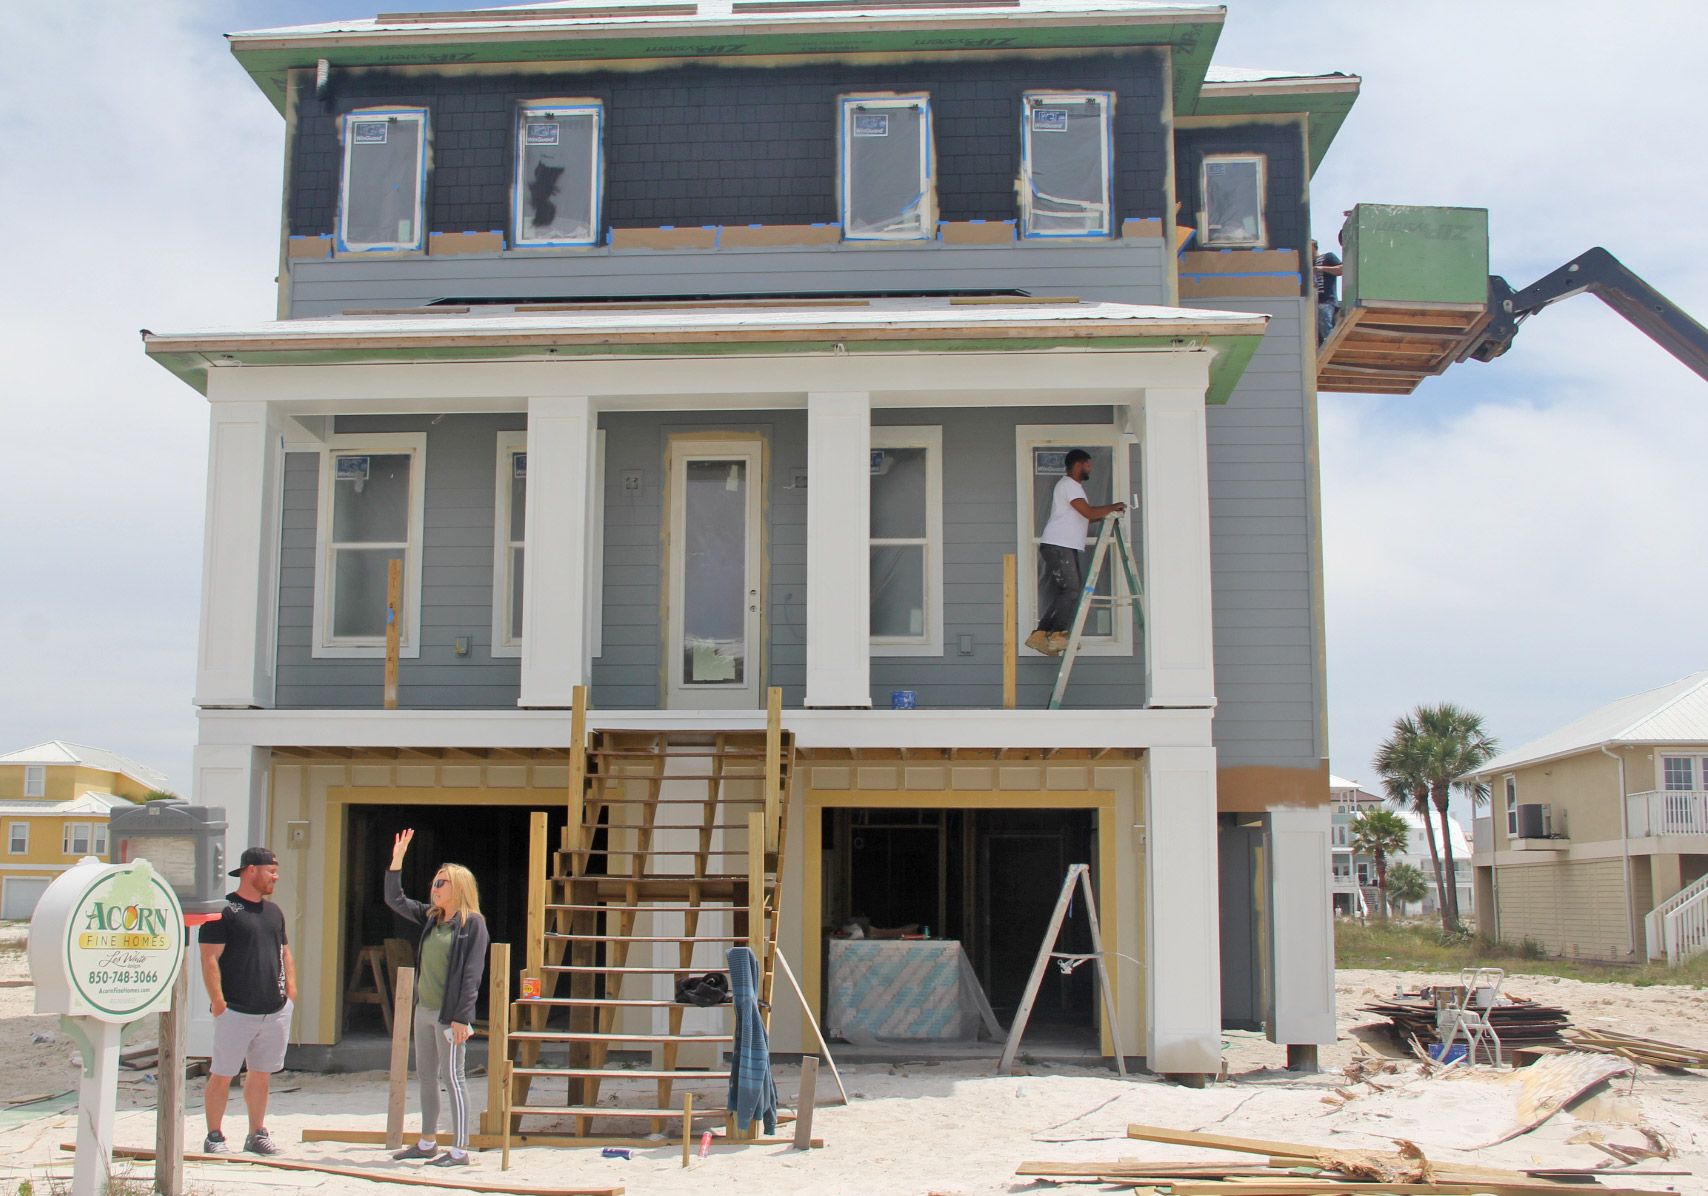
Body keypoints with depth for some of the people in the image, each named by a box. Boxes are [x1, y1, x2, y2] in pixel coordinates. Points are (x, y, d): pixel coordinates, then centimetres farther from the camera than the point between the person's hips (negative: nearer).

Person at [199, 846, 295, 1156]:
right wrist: (218, 1003, -16)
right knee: (222, 1075, 1)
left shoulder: (274, 912, 17)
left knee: (262, 1075, 12)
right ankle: (214, 1137, 10)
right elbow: (209, 959, -11)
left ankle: (257, 1134, 21)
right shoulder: (223, 910, -7)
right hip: (237, 1012, -6)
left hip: (276, 1011, 7)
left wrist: (291, 989, 12)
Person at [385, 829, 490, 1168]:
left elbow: (472, 974, -15)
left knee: (452, 1077, -5)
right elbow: (395, 900, 17)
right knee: (426, 1077, 14)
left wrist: (461, 1017, -19)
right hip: (424, 1010, 8)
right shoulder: (431, 918, 12)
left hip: (448, 1013, -8)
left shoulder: (473, 923, -10)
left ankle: (460, 1150, 1)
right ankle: (427, 1143, 25)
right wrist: (397, 860, 7)